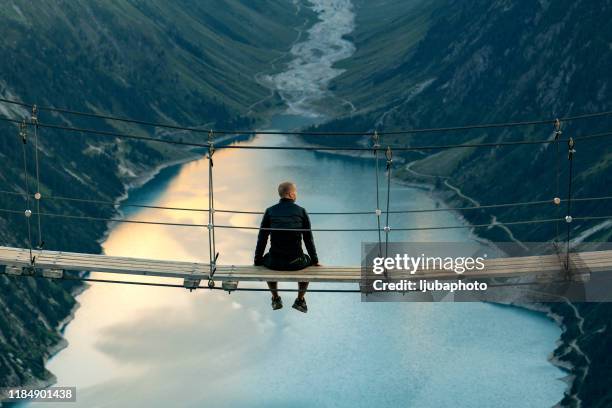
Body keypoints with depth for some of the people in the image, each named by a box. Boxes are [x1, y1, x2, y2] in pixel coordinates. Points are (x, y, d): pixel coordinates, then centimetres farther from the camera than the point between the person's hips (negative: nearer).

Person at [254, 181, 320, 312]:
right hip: (296, 262, -1)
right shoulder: (301, 212, 0)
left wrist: (258, 261, 15)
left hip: (274, 263, 1)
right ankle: (300, 300, 31)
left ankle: (276, 299, 36)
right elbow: (308, 239, 3)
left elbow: (262, 238, 4)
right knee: (308, 261, 34)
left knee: (266, 259, 37)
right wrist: (315, 260, 15)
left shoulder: (270, 211, 2)